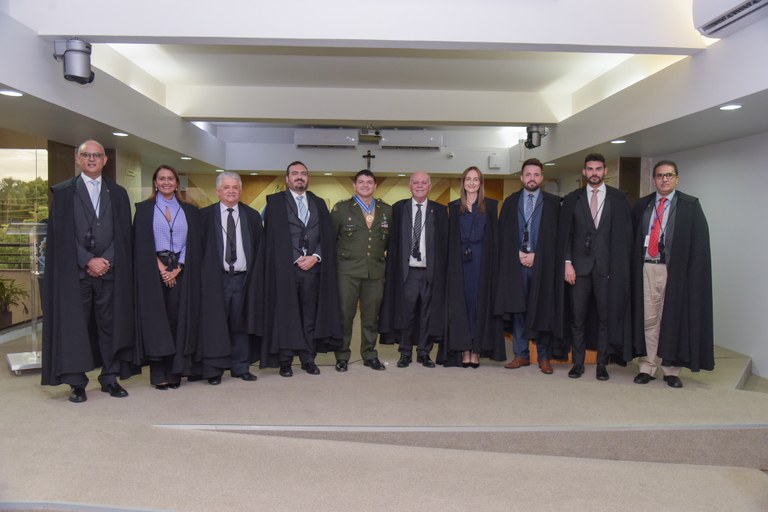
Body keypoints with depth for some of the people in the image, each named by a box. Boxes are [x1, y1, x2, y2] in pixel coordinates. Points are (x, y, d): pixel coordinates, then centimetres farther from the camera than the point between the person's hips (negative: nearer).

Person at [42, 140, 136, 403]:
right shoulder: (62, 192, 4)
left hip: (110, 270, 2)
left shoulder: (118, 193, 11)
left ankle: (110, 378, 15)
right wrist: (88, 261, -11)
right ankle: (77, 383, 10)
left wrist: (107, 260, -7)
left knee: (111, 324, 5)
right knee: (74, 326, 1)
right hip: (74, 271, -2)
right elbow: (62, 234, -3)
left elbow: (123, 234, 6)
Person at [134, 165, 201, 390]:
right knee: (156, 321, -1)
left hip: (182, 272, 2)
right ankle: (159, 374, 4)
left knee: (179, 320, 1)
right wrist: (160, 267, -12)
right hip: (153, 272, -2)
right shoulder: (144, 209, 7)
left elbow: (193, 244, 4)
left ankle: (175, 372, 8)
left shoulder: (189, 210, 11)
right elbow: (141, 244, -1)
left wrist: (178, 269, -8)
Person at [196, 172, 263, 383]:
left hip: (243, 277, 2)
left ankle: (241, 367, 18)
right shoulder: (205, 215, 2)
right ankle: (213, 369, 10)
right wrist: (202, 275, -4)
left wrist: (256, 276, 1)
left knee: (240, 324, 8)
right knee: (214, 324, 0)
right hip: (215, 278, -2)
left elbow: (259, 249, 7)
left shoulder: (252, 216, 8)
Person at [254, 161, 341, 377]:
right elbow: (273, 237, -4)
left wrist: (314, 257, -6)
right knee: (285, 316, 2)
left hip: (313, 267, 3)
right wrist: (296, 259, -9)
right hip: (285, 268, -3)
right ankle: (285, 361, 10)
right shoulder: (275, 202, 3)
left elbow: (327, 236, 9)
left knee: (310, 316, 7)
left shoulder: (319, 203, 14)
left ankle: (308, 359, 15)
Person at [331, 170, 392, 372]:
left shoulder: (387, 210, 10)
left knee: (371, 315, 9)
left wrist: (387, 256, 6)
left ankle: (370, 355, 22)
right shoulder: (341, 208, 3)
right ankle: (342, 356, 14)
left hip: (376, 271, 3)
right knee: (344, 314, 2)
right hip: (348, 270, -2)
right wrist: (335, 260, -1)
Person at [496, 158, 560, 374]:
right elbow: (504, 234, 8)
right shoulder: (510, 202, 12)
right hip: (515, 263, 2)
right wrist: (517, 254, -4)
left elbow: (556, 234, 0)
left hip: (542, 264, -2)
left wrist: (536, 255, -7)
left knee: (543, 310, 0)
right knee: (517, 309, 3)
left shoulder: (553, 202, 5)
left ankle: (544, 356, 10)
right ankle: (521, 354, 12)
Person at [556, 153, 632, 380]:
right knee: (577, 317, 4)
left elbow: (625, 234, 4)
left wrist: (620, 265, -3)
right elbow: (564, 234, 4)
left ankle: (602, 364, 15)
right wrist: (567, 263, -4)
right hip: (579, 267, 1)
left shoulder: (618, 198, 6)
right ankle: (578, 362, 15)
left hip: (608, 267, 0)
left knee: (606, 317, 5)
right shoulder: (572, 199, 7)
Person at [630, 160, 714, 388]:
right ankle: (648, 367, 14)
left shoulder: (690, 205, 3)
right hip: (647, 269, 2)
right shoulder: (642, 206, 11)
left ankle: (671, 369, 14)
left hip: (675, 271, -2)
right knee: (649, 319, 5)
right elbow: (633, 238, 11)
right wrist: (635, 264, -1)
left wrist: (692, 273, -9)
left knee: (673, 319, 3)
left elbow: (700, 243, -2)